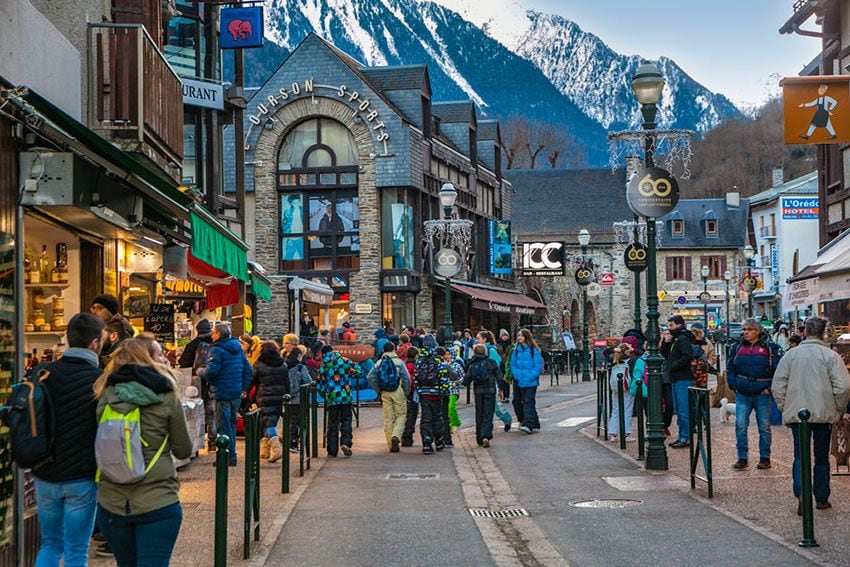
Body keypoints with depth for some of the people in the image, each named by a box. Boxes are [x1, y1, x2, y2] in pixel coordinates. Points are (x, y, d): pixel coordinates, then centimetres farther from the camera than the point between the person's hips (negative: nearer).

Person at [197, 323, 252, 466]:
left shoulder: (217, 350, -14)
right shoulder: (238, 348, 11)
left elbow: (211, 371, -22)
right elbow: (247, 369, 12)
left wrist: (200, 371, -1)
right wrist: (243, 388, 16)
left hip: (222, 394, -8)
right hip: (237, 394, 8)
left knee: (223, 426, -2)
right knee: (232, 424, 17)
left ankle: (229, 457, -2)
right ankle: (231, 454, 22)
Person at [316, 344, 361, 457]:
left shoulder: (323, 367, 2)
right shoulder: (343, 361, 1)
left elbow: (319, 385, 4)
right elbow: (357, 370, -4)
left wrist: (324, 395, 22)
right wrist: (349, 380, 13)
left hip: (331, 398, 1)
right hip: (345, 397, -1)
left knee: (332, 423, 8)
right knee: (346, 420, 9)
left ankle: (332, 450, 8)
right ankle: (345, 442, -12)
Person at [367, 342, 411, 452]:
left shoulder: (379, 363, 5)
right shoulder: (399, 362, -4)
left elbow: (370, 378, 0)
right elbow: (406, 378, -10)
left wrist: (378, 390, 8)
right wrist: (406, 392, 2)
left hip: (385, 393, 3)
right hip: (398, 392, -3)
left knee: (388, 418, 8)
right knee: (401, 415, 6)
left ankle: (391, 445, 8)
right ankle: (396, 436, -19)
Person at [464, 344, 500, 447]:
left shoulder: (473, 365, 1)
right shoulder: (491, 362, -1)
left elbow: (466, 381, 0)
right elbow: (499, 376, -1)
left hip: (478, 392, 1)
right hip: (490, 391, -1)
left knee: (479, 416, 12)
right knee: (488, 415, -1)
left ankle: (480, 439, 14)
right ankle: (486, 436, -21)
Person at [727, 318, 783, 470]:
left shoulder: (770, 347, -2)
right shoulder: (737, 347, 8)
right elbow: (730, 368, 15)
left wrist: (770, 387, -9)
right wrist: (734, 385, 3)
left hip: (762, 394, -2)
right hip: (742, 394, 2)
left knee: (764, 427, 5)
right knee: (740, 425, -5)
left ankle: (765, 458, 15)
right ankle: (742, 458, 2)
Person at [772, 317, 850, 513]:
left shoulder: (791, 355, 0)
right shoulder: (831, 356, -8)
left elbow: (778, 385, 1)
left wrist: (784, 408, 11)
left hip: (796, 414, 1)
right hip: (824, 414, -1)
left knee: (800, 457, 3)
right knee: (821, 457, 13)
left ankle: (802, 497, -15)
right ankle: (821, 499, 21)